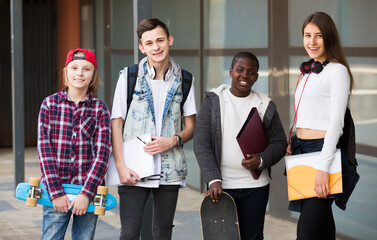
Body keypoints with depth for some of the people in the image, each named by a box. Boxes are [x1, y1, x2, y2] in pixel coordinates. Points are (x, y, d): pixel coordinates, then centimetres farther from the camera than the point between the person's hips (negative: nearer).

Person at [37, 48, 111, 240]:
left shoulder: (100, 109, 3)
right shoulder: (50, 104, 3)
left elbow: (102, 154, -3)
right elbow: (44, 148, -2)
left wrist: (86, 193, -13)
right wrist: (55, 192, -10)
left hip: (88, 190, 1)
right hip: (55, 189, 0)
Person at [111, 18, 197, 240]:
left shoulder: (183, 80, 5)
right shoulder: (128, 77, 0)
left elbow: (191, 127, 10)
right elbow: (116, 124, 0)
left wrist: (173, 141, -12)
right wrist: (121, 166, -9)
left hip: (170, 172, 2)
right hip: (134, 171, -2)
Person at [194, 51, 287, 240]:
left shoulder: (265, 105, 7)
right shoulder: (213, 101, 1)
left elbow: (279, 142, 10)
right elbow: (201, 143, -4)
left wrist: (262, 160, -12)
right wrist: (213, 180, -15)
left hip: (255, 186, 2)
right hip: (222, 185, -1)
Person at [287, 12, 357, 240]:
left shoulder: (337, 71, -8)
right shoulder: (308, 71, 17)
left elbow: (336, 122, -15)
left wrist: (323, 168, -21)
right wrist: (293, 142, 9)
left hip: (323, 150, -8)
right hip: (301, 151, 8)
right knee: (323, 221, 10)